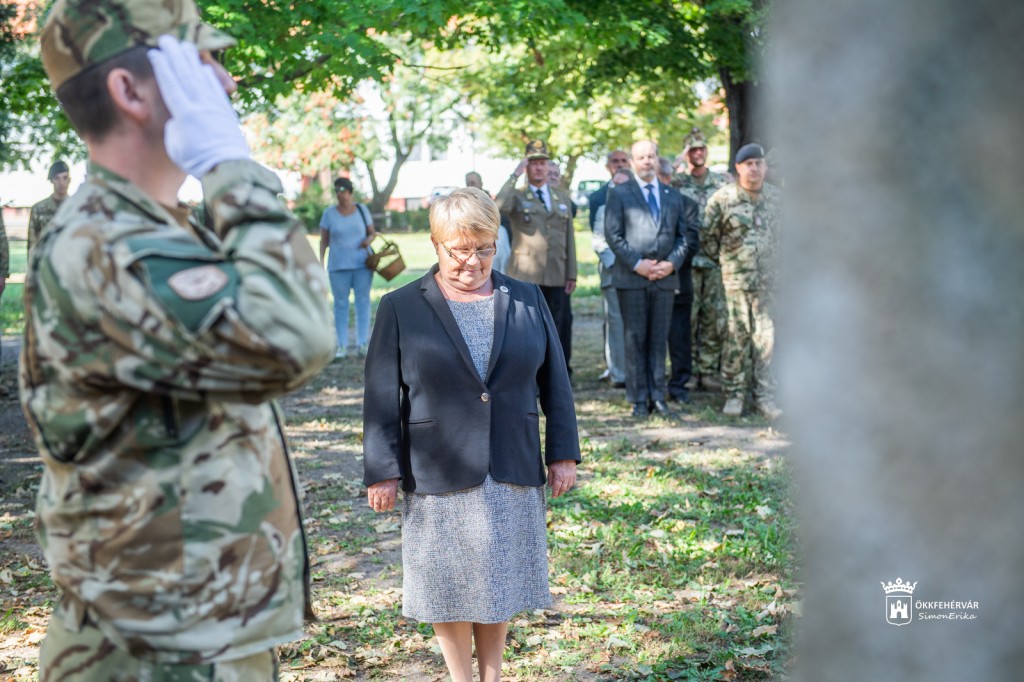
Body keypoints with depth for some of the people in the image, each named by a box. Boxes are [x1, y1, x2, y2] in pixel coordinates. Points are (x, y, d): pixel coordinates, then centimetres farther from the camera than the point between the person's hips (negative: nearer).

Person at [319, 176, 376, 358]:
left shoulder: (362, 209, 4)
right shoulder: (329, 213, 2)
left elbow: (372, 233, 10)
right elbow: (324, 240, 5)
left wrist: (368, 240, -12)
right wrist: (321, 262, -3)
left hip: (362, 263, 1)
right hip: (338, 266, -1)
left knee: (363, 302, -1)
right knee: (340, 304, 1)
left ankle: (362, 344, 3)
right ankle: (342, 345, 5)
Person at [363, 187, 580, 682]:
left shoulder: (527, 300, 4)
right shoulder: (401, 308, -3)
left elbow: (555, 383, 8)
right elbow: (382, 398, -4)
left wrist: (563, 453, 5)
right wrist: (382, 472, -6)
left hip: (512, 474, 2)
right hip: (439, 474, -2)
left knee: (501, 584, 12)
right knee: (450, 587, 7)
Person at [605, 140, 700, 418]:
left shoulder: (674, 196, 15)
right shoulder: (619, 194, 5)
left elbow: (686, 235, 12)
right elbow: (613, 235, -3)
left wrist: (672, 262, -5)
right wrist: (637, 263, -12)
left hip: (665, 277, 3)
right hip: (631, 278, -3)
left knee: (659, 339, 5)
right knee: (635, 339, -1)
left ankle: (658, 397, 10)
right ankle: (639, 399, 4)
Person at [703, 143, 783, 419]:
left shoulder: (777, 197, 8)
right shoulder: (722, 198, -3)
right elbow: (708, 235, 4)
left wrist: (779, 260, 14)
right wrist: (723, 260, 5)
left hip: (770, 279, 3)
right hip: (737, 278, -3)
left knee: (767, 336, 1)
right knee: (737, 336, -1)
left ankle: (765, 395, 8)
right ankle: (734, 393, 10)